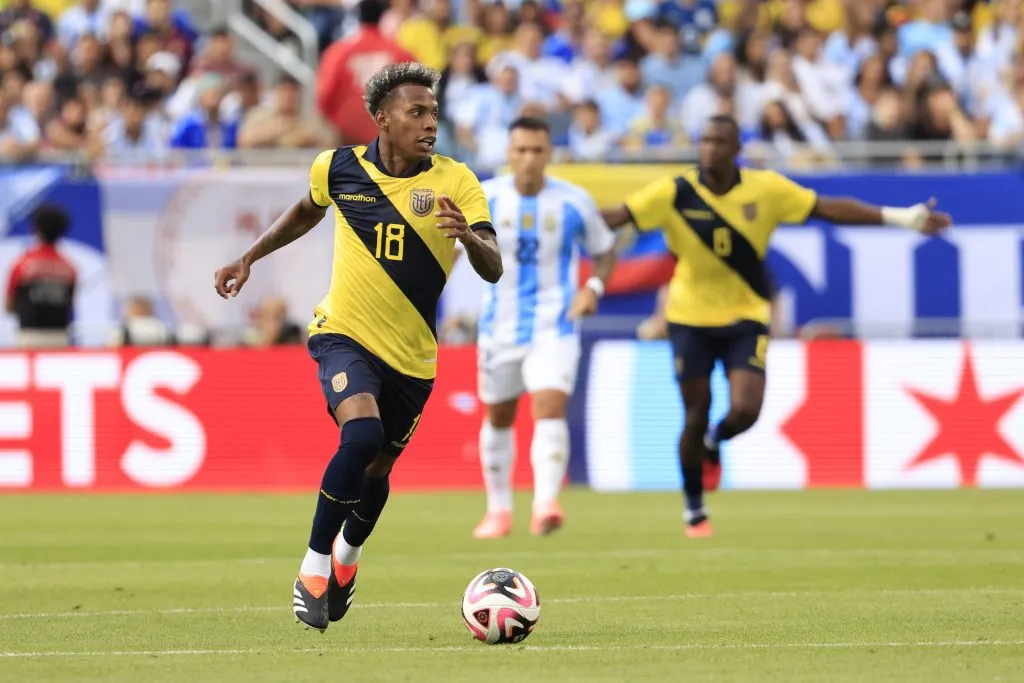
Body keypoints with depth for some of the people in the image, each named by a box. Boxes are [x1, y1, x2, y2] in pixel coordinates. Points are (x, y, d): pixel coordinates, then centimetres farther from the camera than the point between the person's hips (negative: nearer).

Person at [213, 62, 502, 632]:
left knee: (377, 468, 14)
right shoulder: (338, 168, -6)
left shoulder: (455, 182, -12)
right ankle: (314, 564, -11)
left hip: (412, 354, 2)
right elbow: (308, 211, 18)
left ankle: (348, 554, 48)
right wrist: (250, 258, 17)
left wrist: (470, 237, -42)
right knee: (362, 434, -28)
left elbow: (493, 270, -21)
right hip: (345, 333, -2)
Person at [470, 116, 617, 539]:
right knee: (498, 417, 13)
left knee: (550, 407, -21)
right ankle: (499, 509, 29)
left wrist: (594, 287, -9)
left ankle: (545, 505, -30)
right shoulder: (484, 199, -5)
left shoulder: (574, 202, -5)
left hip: (555, 327, -2)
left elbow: (604, 250, 9)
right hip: (500, 327, 2)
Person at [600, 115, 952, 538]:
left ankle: (713, 443, 24)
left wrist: (899, 217, -7)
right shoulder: (675, 194, -11)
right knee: (696, 416, 2)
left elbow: (830, 208, -4)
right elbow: (617, 216, -18)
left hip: (745, 317, 1)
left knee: (744, 411, -15)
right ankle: (694, 511, 23)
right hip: (690, 318, -1)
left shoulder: (765, 189, -8)